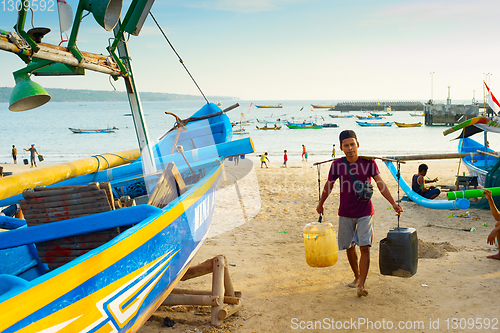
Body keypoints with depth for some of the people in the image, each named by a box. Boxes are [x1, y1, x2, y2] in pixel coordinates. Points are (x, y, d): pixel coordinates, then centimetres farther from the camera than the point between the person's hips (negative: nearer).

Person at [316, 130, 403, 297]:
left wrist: (393, 203, -17)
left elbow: (380, 184, -8)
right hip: (346, 213, 2)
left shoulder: (368, 162, -8)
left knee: (364, 247, -12)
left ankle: (361, 285, -9)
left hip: (364, 212, -2)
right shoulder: (337, 164, -6)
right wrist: (321, 204, 19)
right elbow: (329, 185, 8)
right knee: (349, 247, 12)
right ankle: (357, 277, 34)